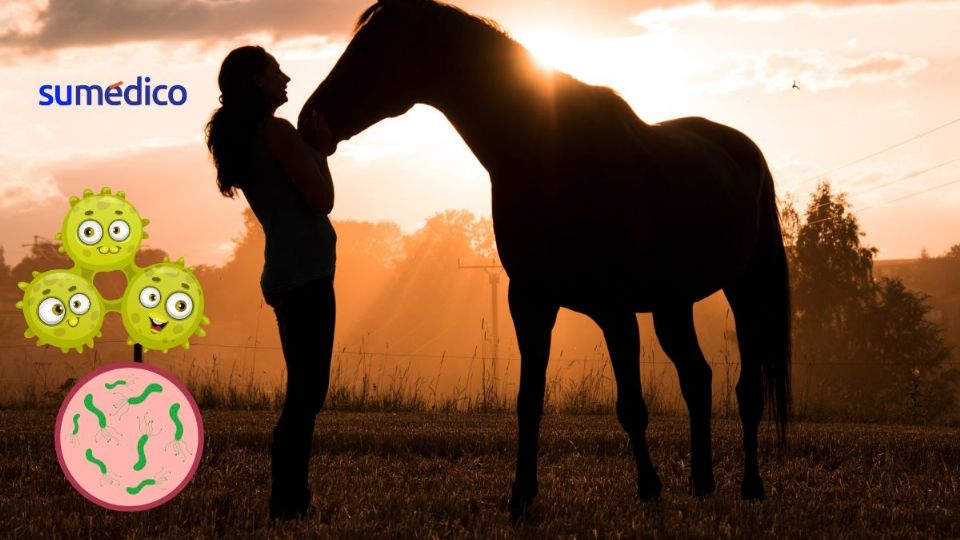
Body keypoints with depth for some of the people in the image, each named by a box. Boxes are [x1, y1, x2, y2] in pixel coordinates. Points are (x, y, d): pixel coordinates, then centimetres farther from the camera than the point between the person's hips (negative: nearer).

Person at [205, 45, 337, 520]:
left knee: (304, 393, 13)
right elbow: (322, 200, -11)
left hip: (287, 273, 10)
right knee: (307, 394, -10)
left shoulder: (241, 140, 16)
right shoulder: (279, 132, -11)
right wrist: (319, 149, 2)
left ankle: (291, 500, 13)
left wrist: (314, 148, 15)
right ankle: (287, 505, -11)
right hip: (306, 273, -10)